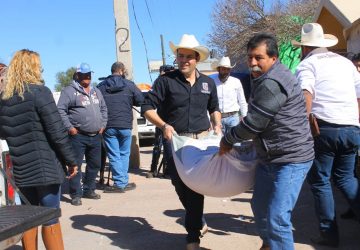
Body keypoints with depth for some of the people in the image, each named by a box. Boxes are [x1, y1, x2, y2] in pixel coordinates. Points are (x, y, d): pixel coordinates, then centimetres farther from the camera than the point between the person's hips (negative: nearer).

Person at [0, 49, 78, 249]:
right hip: (45, 165, -6)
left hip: (21, 168, 6)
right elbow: (57, 132, -15)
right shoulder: (39, 92, -11)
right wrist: (71, 160, -7)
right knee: (50, 218, 1)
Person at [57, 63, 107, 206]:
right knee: (76, 165, -4)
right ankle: (76, 194, 4)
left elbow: (103, 108, 25)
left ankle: (89, 190, 27)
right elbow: (61, 110, -11)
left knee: (95, 164, 13)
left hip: (96, 136, 7)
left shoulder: (96, 91, 17)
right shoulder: (69, 91, -5)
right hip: (78, 136, -7)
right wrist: (69, 127, -15)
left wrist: (103, 124, 13)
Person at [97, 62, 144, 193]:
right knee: (124, 154, 13)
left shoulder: (100, 86, 1)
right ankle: (123, 182, 14)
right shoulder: (129, 85, -3)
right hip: (125, 125, 0)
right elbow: (140, 100, -1)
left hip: (108, 126, 0)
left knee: (114, 156, 4)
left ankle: (120, 183, 2)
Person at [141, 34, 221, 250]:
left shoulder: (208, 83, 8)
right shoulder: (166, 81, -5)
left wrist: (217, 125, 5)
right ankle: (198, 222, 33)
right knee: (180, 185, 5)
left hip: (202, 139, 2)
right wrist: (164, 125, -21)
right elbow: (147, 107, -7)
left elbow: (214, 108, 24)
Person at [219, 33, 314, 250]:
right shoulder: (264, 79, 12)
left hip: (291, 159, -11)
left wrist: (227, 140, -4)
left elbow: (253, 123, -20)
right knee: (260, 207, 21)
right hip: (269, 157, 11)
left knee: (277, 218, -13)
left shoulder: (272, 83, -22)